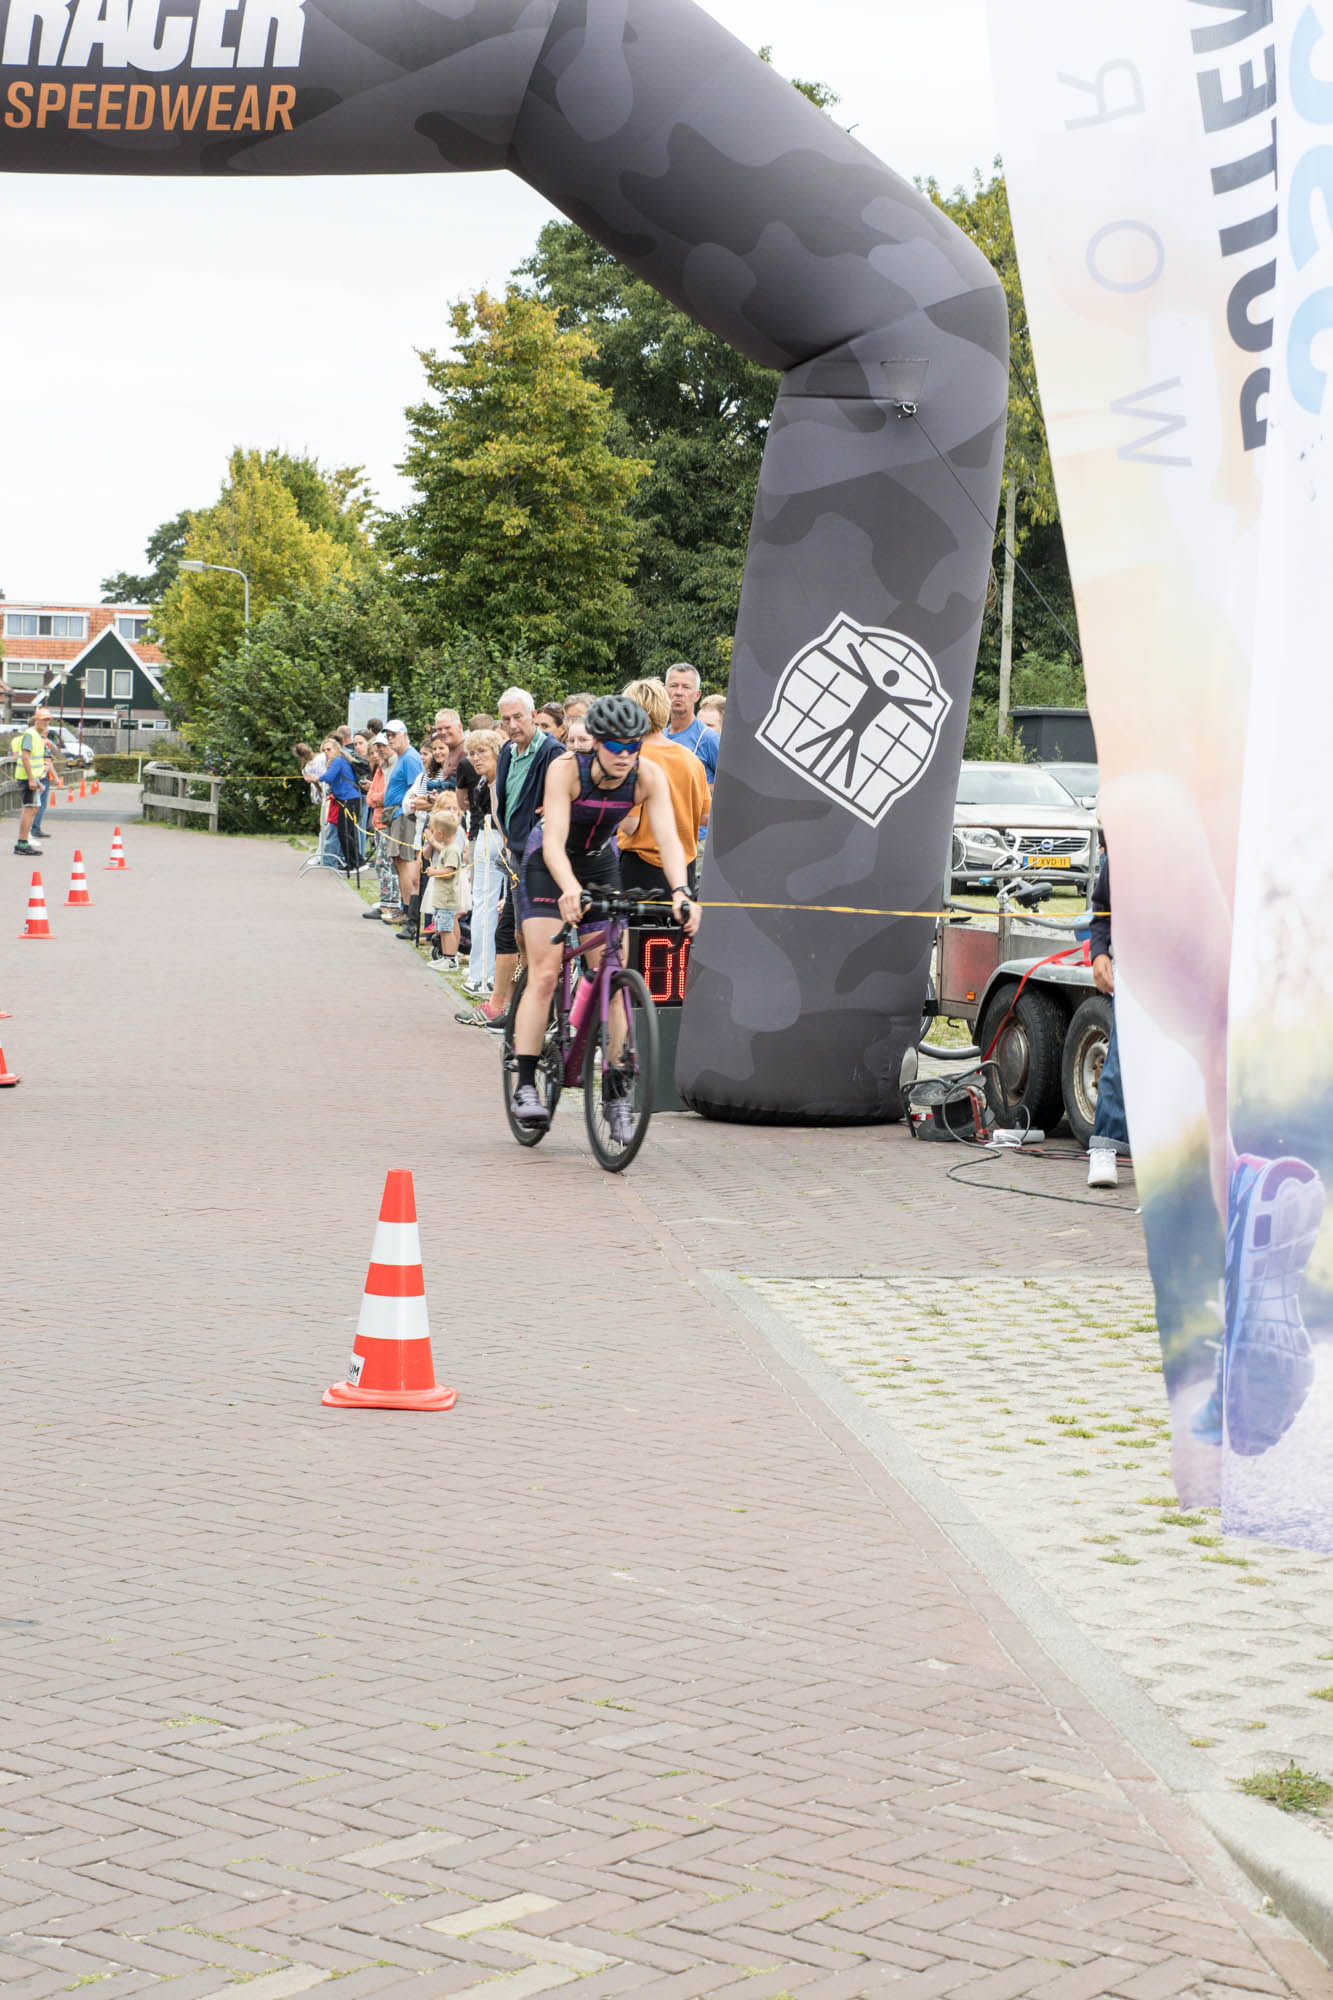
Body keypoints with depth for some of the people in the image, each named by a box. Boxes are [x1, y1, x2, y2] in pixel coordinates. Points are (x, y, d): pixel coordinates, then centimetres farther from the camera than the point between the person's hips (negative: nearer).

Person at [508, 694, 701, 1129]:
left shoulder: (648, 777, -23)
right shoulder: (566, 768, -30)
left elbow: (668, 838, -31)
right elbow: (554, 842, -38)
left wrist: (680, 893, -48)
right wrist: (570, 889, -56)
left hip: (600, 865, 3)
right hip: (548, 865, -3)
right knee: (544, 974, -15)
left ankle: (616, 1095, -4)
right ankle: (526, 1086, -13)